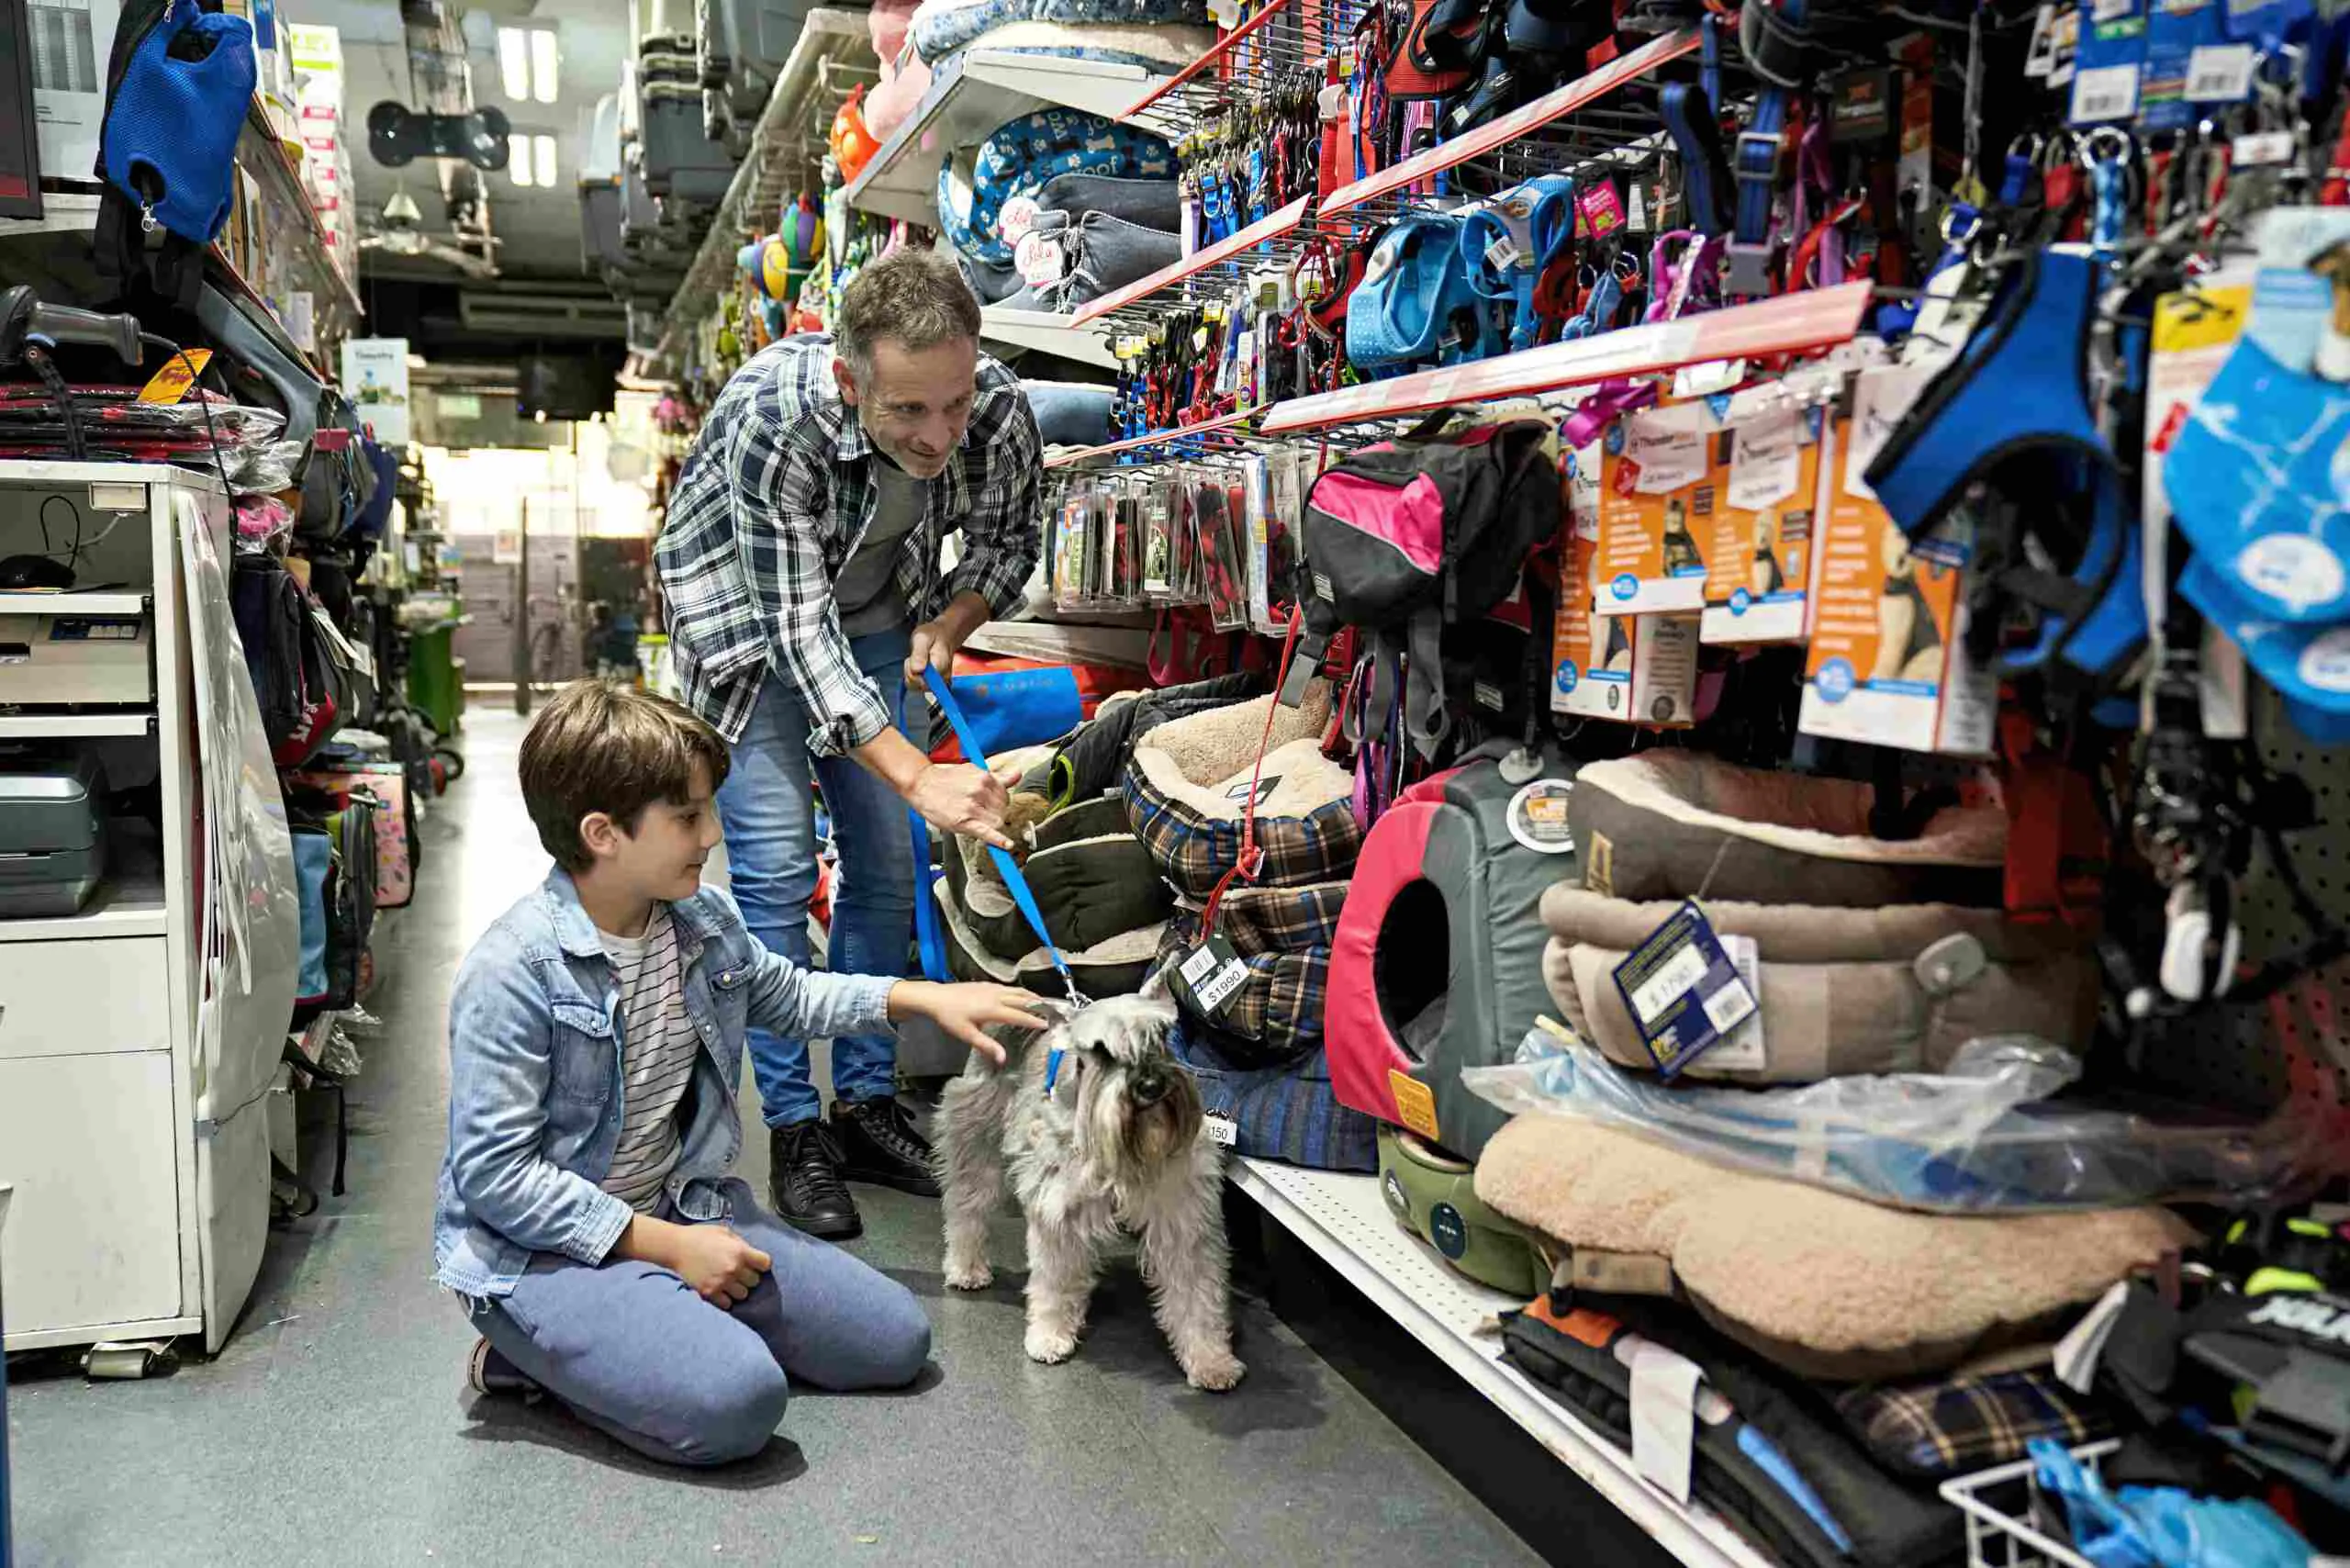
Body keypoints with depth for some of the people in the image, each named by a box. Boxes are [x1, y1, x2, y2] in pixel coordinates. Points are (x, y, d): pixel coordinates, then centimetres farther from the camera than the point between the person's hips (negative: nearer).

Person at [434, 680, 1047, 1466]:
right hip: (545, 1247, -8)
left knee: (894, 1340, 2)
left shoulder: (705, 920, 0)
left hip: (683, 1207, 8)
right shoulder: (513, 973, -21)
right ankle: (527, 1353, -2)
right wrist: (665, 1245, -19)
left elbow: (786, 995, 21)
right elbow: (494, 1174, -20)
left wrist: (925, 997, 11)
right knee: (736, 1399, -30)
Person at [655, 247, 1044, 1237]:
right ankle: (795, 1132, 3)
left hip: (875, 619, 4)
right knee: (777, 872, -9)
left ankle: (867, 1102, 18)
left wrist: (944, 629, -21)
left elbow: (1009, 541, -3)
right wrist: (919, 779, -46)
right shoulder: (771, 417, -38)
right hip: (744, 618, -4)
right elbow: (798, 632, -37)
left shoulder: (999, 409, -26)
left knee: (886, 866, 5)